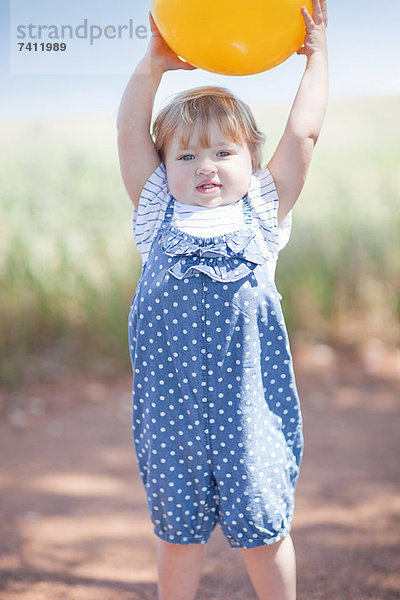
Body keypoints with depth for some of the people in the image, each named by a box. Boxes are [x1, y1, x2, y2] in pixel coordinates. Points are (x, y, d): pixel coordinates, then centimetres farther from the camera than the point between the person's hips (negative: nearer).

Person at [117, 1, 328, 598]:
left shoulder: (263, 212, 3)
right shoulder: (158, 213, 5)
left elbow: (303, 132, 2)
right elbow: (130, 133, 3)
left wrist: (316, 55, 6)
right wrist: (153, 62, 0)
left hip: (249, 407, -1)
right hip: (170, 408, 1)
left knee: (263, 530, 10)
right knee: (177, 532, 13)